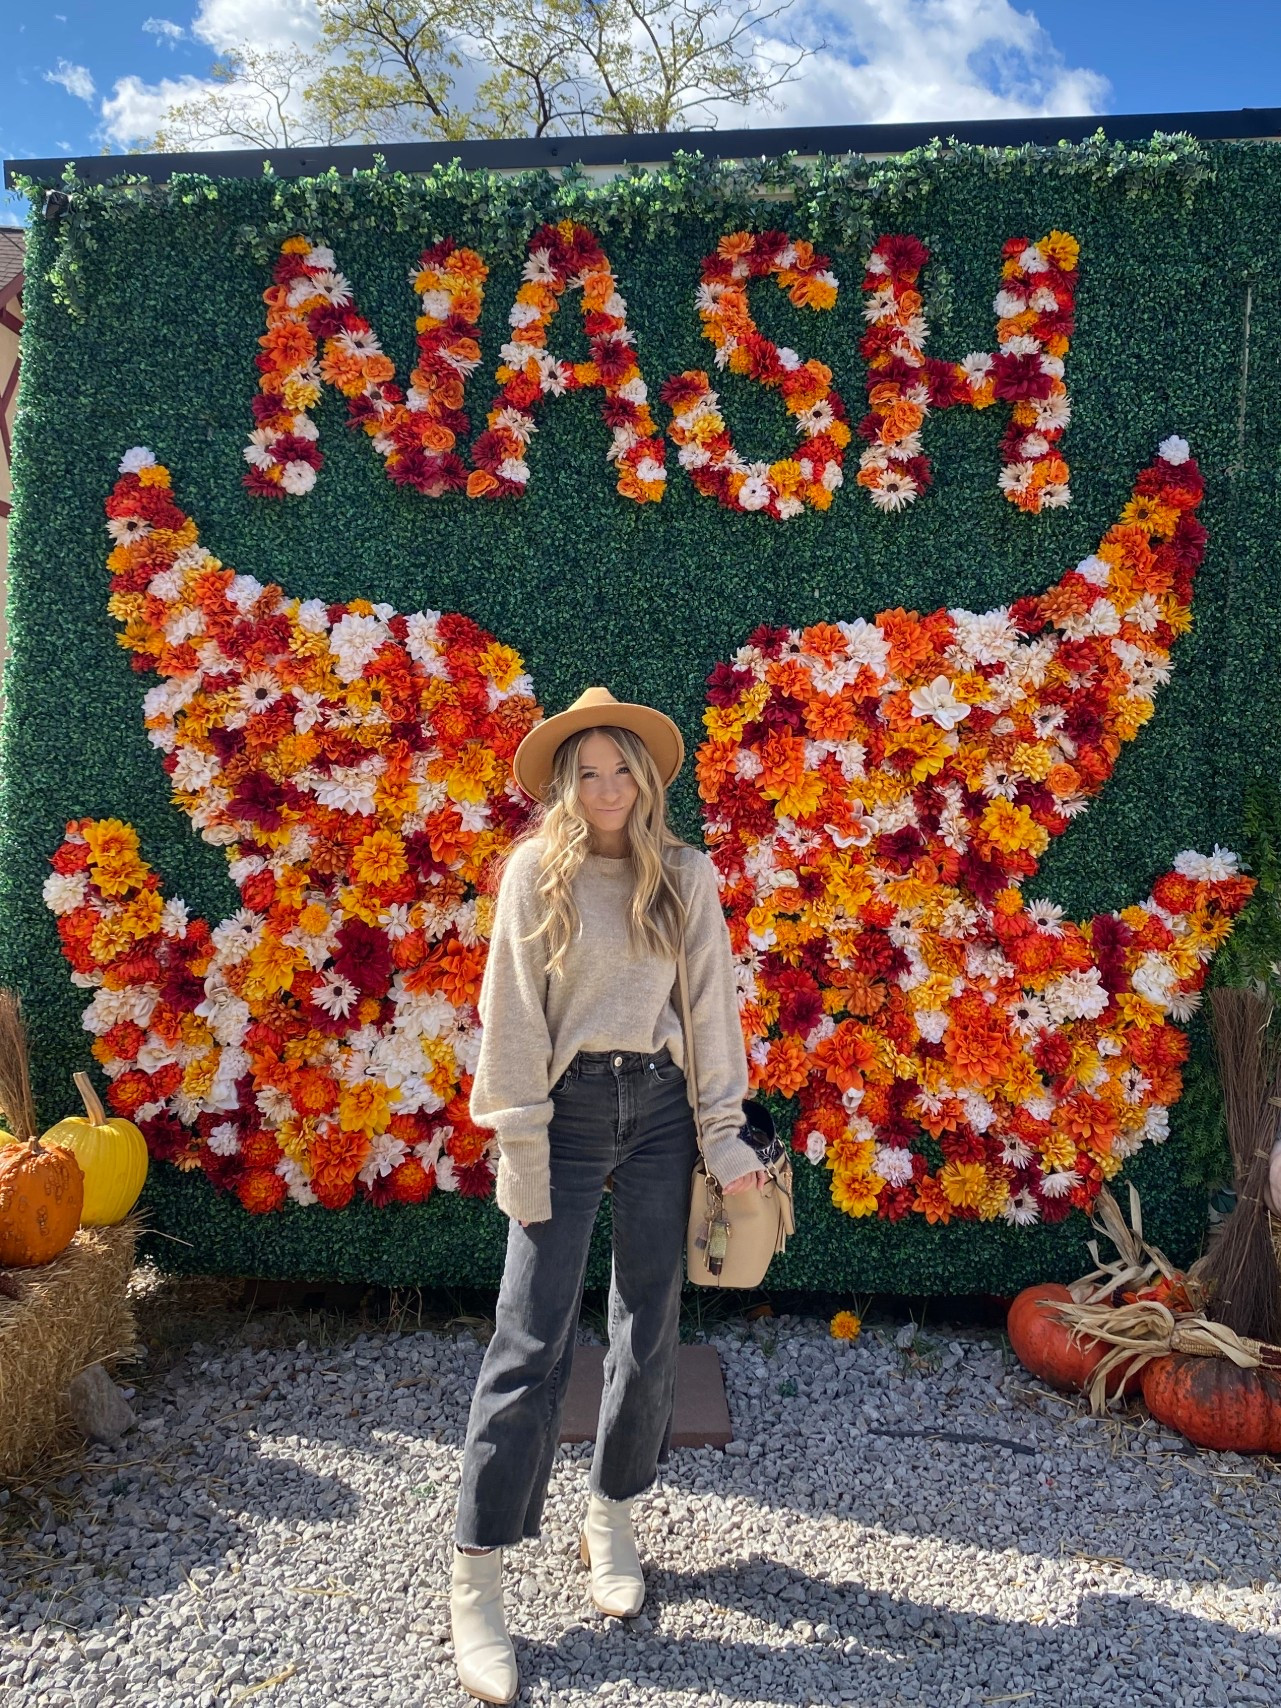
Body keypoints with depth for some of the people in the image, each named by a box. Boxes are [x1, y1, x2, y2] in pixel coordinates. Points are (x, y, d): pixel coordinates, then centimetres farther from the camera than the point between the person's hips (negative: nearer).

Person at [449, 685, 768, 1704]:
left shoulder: (686, 875, 4)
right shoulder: (536, 871, -3)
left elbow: (711, 1000, 4)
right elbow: (513, 1011, -5)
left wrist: (722, 1131, 0)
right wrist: (519, 1143, -8)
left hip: (660, 1107, 3)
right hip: (567, 1106, -3)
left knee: (651, 1327, 11)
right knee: (532, 1341, -3)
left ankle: (612, 1520, 32)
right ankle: (477, 1583, 8)